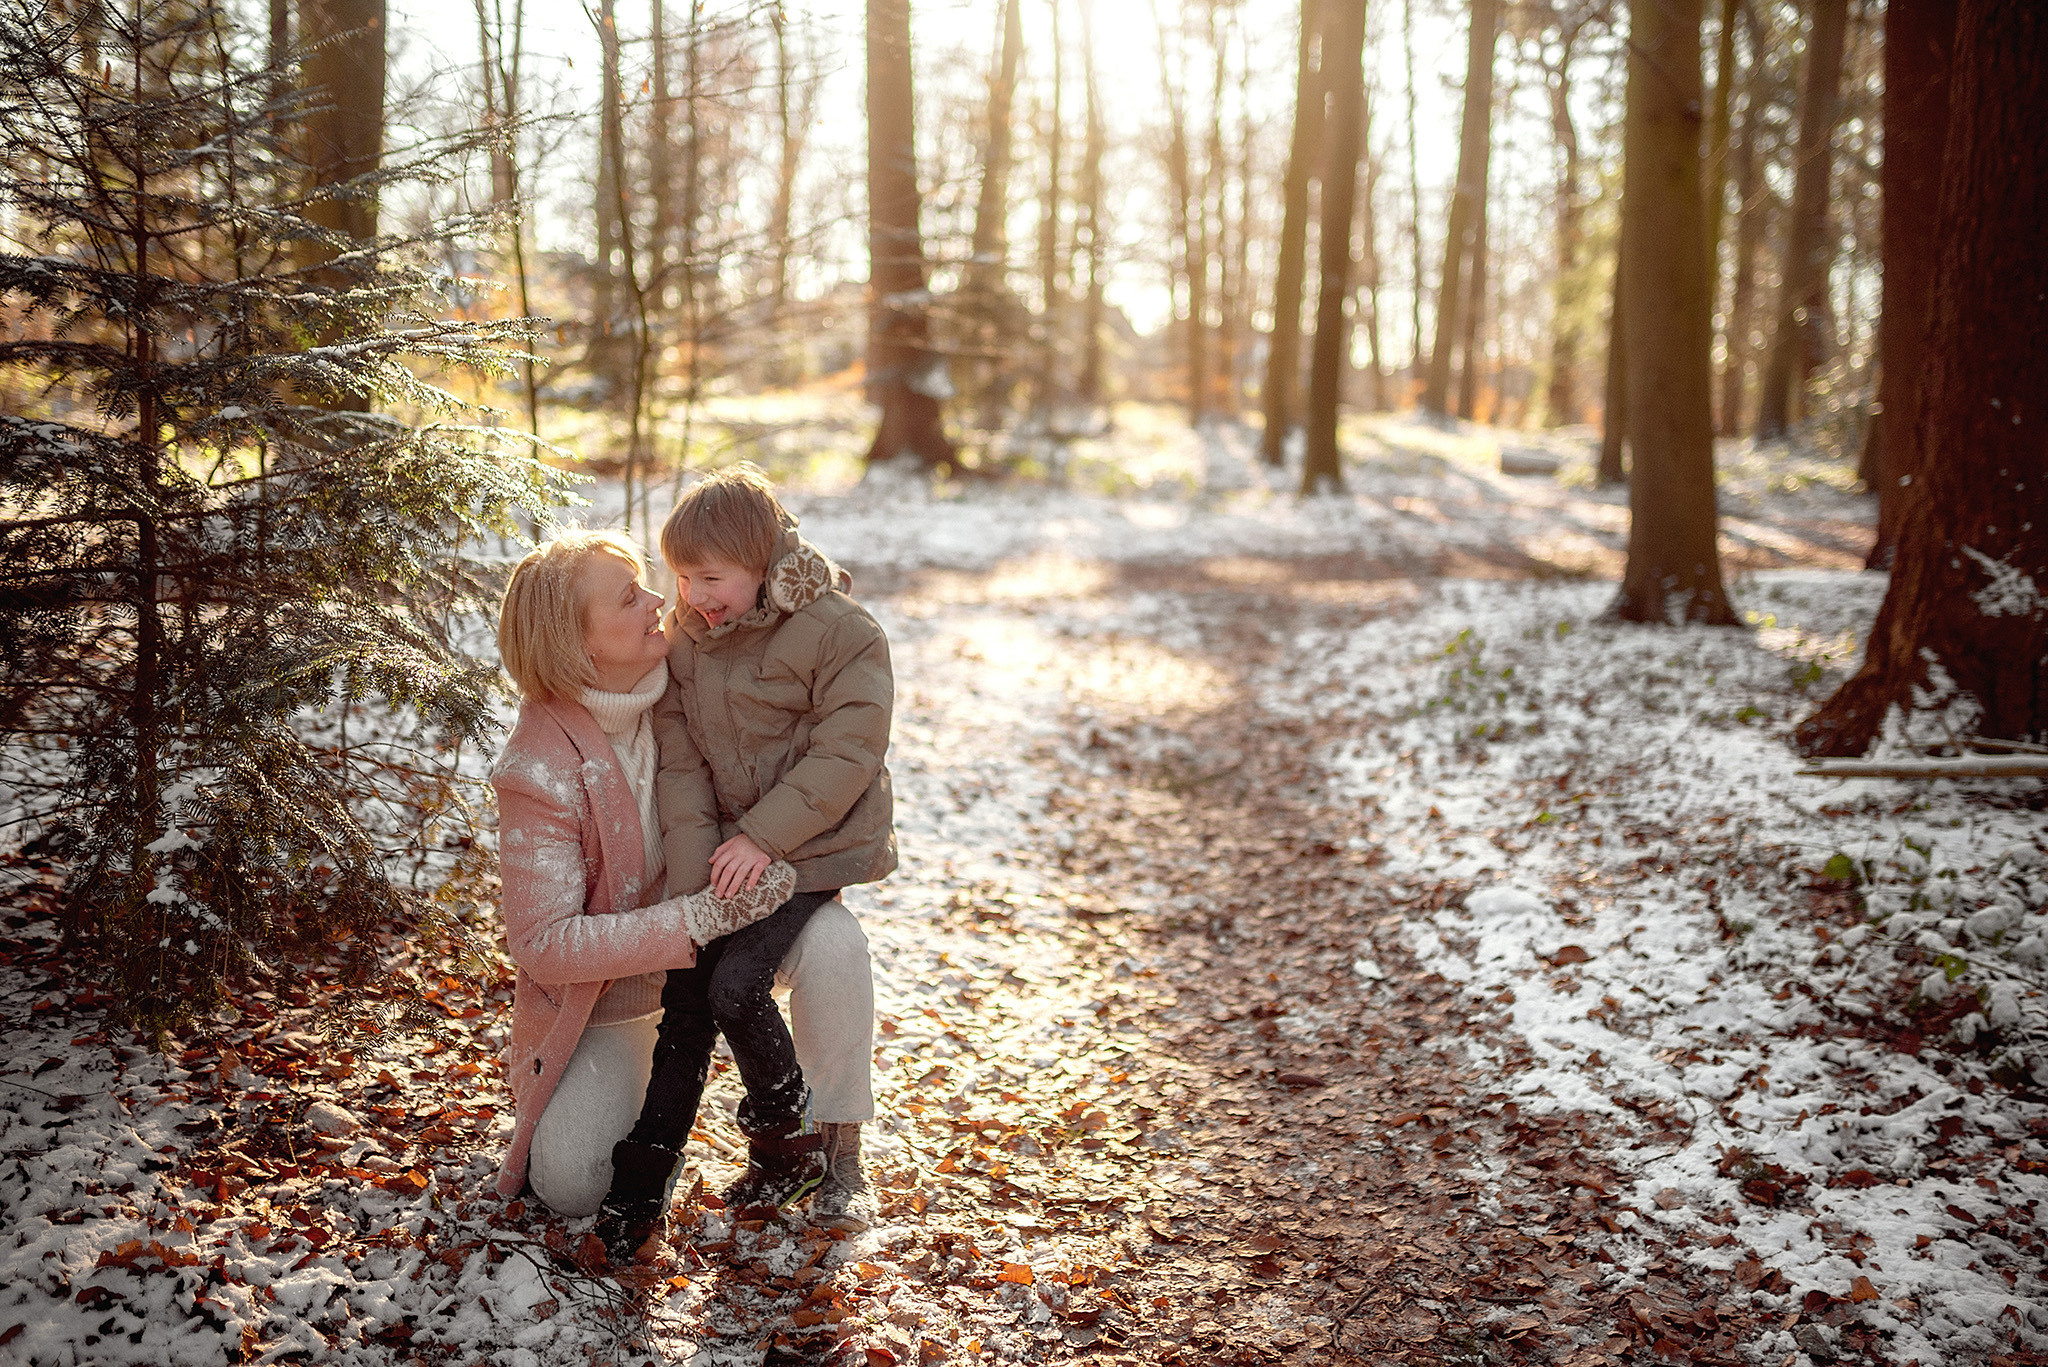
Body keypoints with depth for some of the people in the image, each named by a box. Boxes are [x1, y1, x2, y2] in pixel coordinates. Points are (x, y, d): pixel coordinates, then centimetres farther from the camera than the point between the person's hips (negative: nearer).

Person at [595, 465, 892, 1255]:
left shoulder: (837, 631, -13)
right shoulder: (683, 639, 4)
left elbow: (845, 752, -17)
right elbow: (681, 762, 0)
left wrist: (764, 836, -23)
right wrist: (694, 877, -12)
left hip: (813, 849, -5)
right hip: (729, 854, 6)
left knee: (735, 985, -19)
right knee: (685, 1000, 0)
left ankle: (792, 1148, 6)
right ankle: (638, 1189, 9)